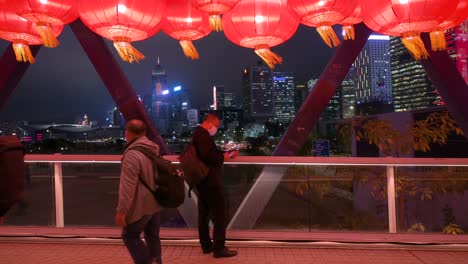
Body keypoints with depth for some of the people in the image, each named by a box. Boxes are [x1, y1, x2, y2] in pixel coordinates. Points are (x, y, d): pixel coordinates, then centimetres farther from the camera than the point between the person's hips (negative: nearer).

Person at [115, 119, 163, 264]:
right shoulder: (154, 149, 6)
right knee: (153, 236, 16)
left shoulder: (132, 154, -21)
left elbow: (128, 186, -24)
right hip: (155, 203, 8)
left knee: (130, 236, 8)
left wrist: (121, 210, -19)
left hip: (141, 206, -8)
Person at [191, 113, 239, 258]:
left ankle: (206, 245, 25)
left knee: (204, 213, 15)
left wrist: (228, 153, 10)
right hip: (210, 180, -11)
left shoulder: (199, 133, 16)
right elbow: (208, 156, -31)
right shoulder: (203, 134, -18)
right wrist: (223, 157, -15)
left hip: (203, 180, 11)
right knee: (220, 214, -3)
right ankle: (219, 248, 3)